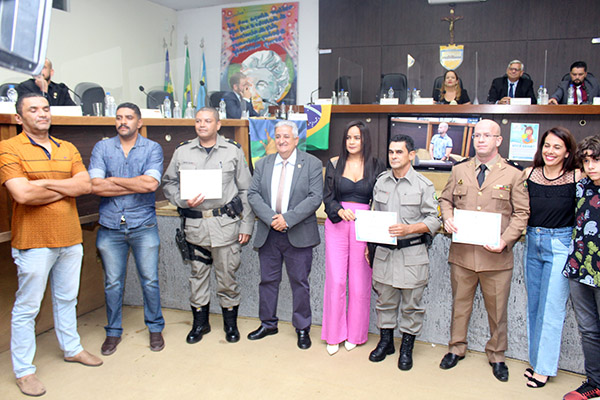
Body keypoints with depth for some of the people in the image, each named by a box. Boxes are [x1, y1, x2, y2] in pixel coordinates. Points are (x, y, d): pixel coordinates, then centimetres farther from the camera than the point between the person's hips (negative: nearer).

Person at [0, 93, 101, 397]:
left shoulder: (68, 149, 9)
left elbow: (86, 185, -3)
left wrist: (46, 182, -14)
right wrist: (68, 189, -8)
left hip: (70, 238, 5)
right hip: (34, 242, -5)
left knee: (66, 299, 20)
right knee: (27, 307, 5)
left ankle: (72, 348, 37)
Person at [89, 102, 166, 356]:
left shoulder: (152, 148, 1)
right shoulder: (102, 148, 4)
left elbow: (151, 183, -15)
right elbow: (95, 186, -9)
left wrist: (113, 179, -8)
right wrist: (137, 185, -10)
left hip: (143, 226, -1)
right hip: (110, 227, 1)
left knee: (150, 280, 5)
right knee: (112, 283, 10)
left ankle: (155, 328, 23)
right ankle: (113, 332, 27)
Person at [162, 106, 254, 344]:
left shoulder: (233, 151, 3)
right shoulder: (182, 152, 7)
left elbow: (245, 190, 4)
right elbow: (169, 183, 13)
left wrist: (246, 225, 0)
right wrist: (182, 200, -8)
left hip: (226, 224, -2)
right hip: (194, 224, 2)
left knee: (227, 275, 6)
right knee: (197, 275, 12)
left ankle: (230, 322, 25)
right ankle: (200, 322, 30)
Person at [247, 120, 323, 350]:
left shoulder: (312, 164, -1)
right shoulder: (263, 164, 9)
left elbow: (315, 197, -10)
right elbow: (253, 195, 2)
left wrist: (287, 218, -19)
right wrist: (271, 217, -15)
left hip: (299, 234, -3)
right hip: (268, 234, 3)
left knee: (299, 282, 6)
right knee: (268, 280, 13)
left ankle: (302, 328, 22)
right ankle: (268, 324, 30)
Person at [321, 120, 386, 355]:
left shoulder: (376, 166, 4)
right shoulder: (334, 164, 6)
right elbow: (327, 197, 4)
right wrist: (340, 211, -15)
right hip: (337, 225, 0)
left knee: (359, 281, 4)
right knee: (336, 280, -1)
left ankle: (354, 334, 21)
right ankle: (334, 334, 14)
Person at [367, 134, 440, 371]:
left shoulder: (423, 185, -5)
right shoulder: (381, 182, 9)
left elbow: (434, 220, -6)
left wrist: (408, 229, -21)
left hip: (412, 252, -3)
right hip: (384, 251, 4)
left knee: (411, 303, 6)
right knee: (385, 299, 13)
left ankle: (407, 348, 23)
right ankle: (385, 342, 30)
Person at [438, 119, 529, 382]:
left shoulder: (514, 175, 0)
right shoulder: (459, 171, 8)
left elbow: (521, 213, 0)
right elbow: (446, 199, 16)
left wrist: (505, 240, -13)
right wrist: (448, 218, -5)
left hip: (496, 256, -2)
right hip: (462, 252, 2)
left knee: (497, 309, 10)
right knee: (460, 304, 15)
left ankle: (496, 356, 31)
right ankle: (456, 348, 33)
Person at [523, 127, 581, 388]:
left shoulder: (577, 177, -7)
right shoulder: (529, 174, 3)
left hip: (560, 246, -4)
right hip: (532, 243, 5)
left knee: (551, 308, 1)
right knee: (534, 306, 13)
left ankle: (544, 367, 15)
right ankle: (536, 360, 29)